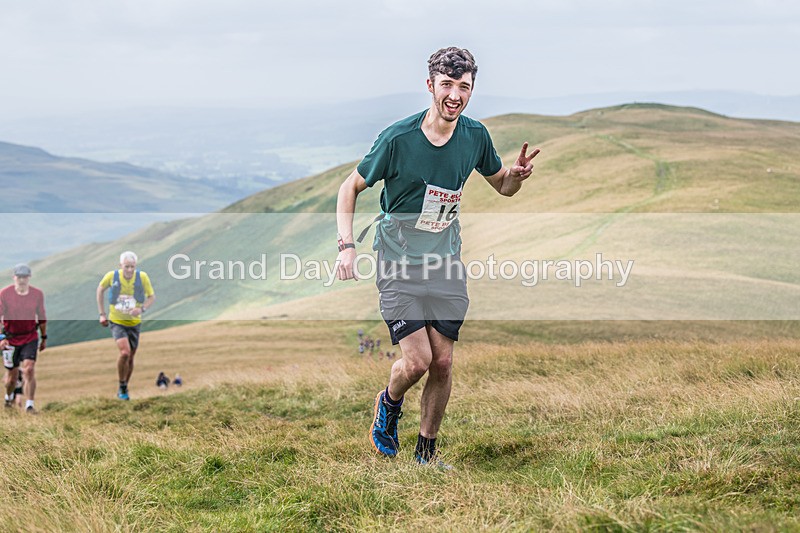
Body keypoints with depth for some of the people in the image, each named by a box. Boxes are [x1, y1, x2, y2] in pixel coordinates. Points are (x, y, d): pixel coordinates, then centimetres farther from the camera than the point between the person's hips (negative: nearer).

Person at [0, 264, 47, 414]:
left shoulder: (37, 294, -2)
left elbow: (41, 317, 10)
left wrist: (44, 337, 17)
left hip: (30, 338, 1)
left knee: (29, 370, -17)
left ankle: (29, 405, -11)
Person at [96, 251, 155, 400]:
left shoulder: (142, 277, -13)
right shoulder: (112, 276, -14)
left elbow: (151, 296, -1)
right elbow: (100, 289, 6)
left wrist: (142, 309, -21)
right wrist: (102, 314, 5)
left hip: (134, 322, 3)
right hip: (117, 322, -2)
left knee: (130, 358, 10)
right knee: (125, 352, -22)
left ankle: (123, 389, 32)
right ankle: (122, 387, -3)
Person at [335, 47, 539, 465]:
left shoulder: (475, 136, -1)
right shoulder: (398, 138, -15)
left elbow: (503, 186, 15)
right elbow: (351, 187, -4)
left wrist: (517, 174, -10)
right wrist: (346, 246, -15)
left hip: (445, 262, 4)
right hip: (399, 262, -4)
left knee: (443, 362, 2)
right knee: (417, 359, -13)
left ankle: (426, 453, 19)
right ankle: (388, 405, 22)